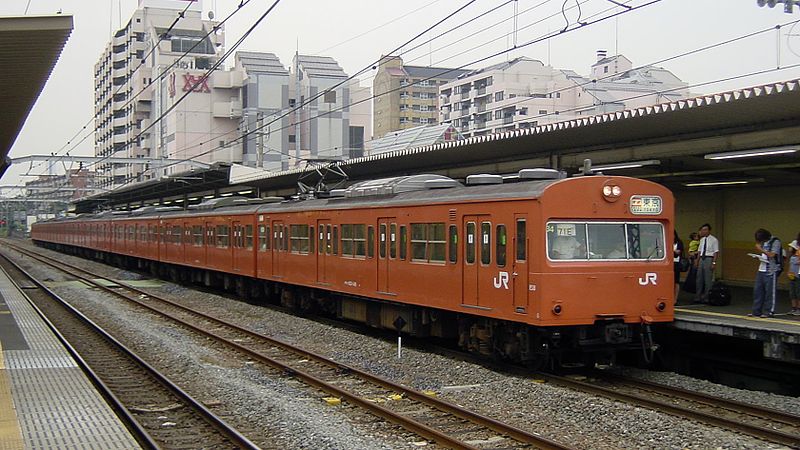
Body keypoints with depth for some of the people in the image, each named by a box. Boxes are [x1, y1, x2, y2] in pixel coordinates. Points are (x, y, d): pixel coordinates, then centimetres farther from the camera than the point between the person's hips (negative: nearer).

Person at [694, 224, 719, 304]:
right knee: (699, 279, 8)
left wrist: (714, 263, -17)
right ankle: (697, 298, 15)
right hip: (701, 259, 7)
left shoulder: (713, 240, -7)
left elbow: (716, 252, -11)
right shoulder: (702, 240, 13)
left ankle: (706, 298, 3)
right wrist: (697, 261, 12)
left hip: (709, 259, -7)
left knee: (708, 280, -3)